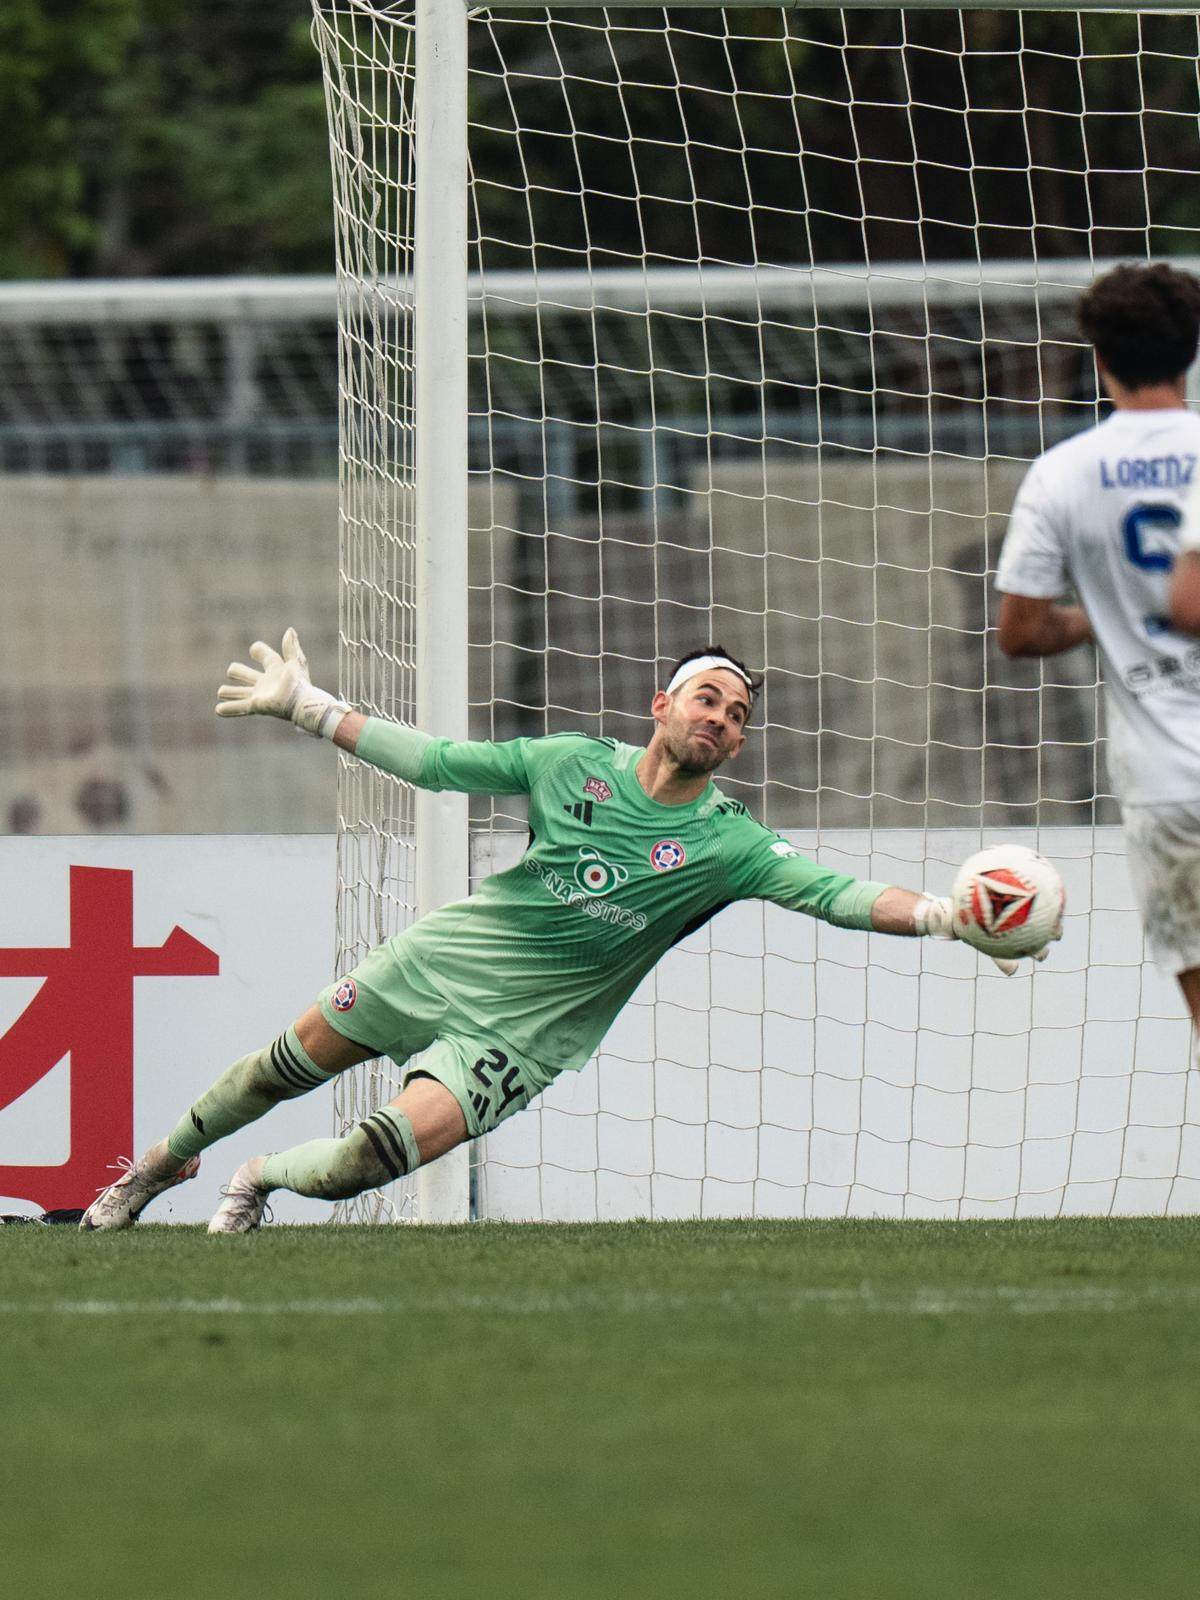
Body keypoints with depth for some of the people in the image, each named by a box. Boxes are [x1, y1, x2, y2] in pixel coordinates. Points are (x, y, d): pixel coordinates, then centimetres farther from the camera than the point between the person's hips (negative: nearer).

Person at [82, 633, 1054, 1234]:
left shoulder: (728, 845, -15)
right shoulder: (579, 764, -8)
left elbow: (837, 894, -27)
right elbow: (437, 763, 0)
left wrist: (945, 917, -44)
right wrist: (306, 708, 2)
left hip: (521, 1030, -2)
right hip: (445, 959, 2)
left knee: (377, 1159, -18)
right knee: (289, 1068, 14)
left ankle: (263, 1182, 15)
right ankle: (161, 1162, 43)